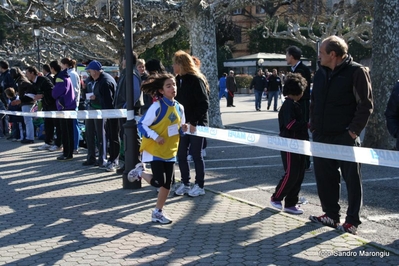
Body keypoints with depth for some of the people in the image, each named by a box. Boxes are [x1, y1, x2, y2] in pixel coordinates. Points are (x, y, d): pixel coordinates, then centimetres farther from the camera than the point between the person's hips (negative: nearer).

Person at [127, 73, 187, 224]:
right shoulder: (157, 106, -17)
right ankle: (139, 172, 18)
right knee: (159, 182, -11)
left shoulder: (179, 108, 3)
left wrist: (183, 129, -8)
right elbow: (142, 125, -14)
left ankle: (158, 213, 21)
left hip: (170, 151, 6)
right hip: (154, 150, -6)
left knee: (167, 184, 7)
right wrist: (155, 137, -25)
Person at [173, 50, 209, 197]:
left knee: (196, 154, 1)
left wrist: (194, 122, -21)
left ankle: (199, 186, 12)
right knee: (181, 154, 7)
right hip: (183, 123, 7)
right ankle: (185, 183, 20)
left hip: (196, 124, -7)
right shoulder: (178, 79, 8)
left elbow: (204, 103, -17)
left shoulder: (196, 80, -13)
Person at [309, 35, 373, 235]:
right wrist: (314, 124, 10)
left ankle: (352, 221, 9)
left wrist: (354, 130, -16)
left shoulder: (357, 72, -9)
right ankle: (331, 215, 24)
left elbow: (366, 104, -11)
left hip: (345, 137, -7)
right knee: (324, 177, 11)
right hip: (322, 136, 7)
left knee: (352, 179, 1)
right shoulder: (321, 73, 12)